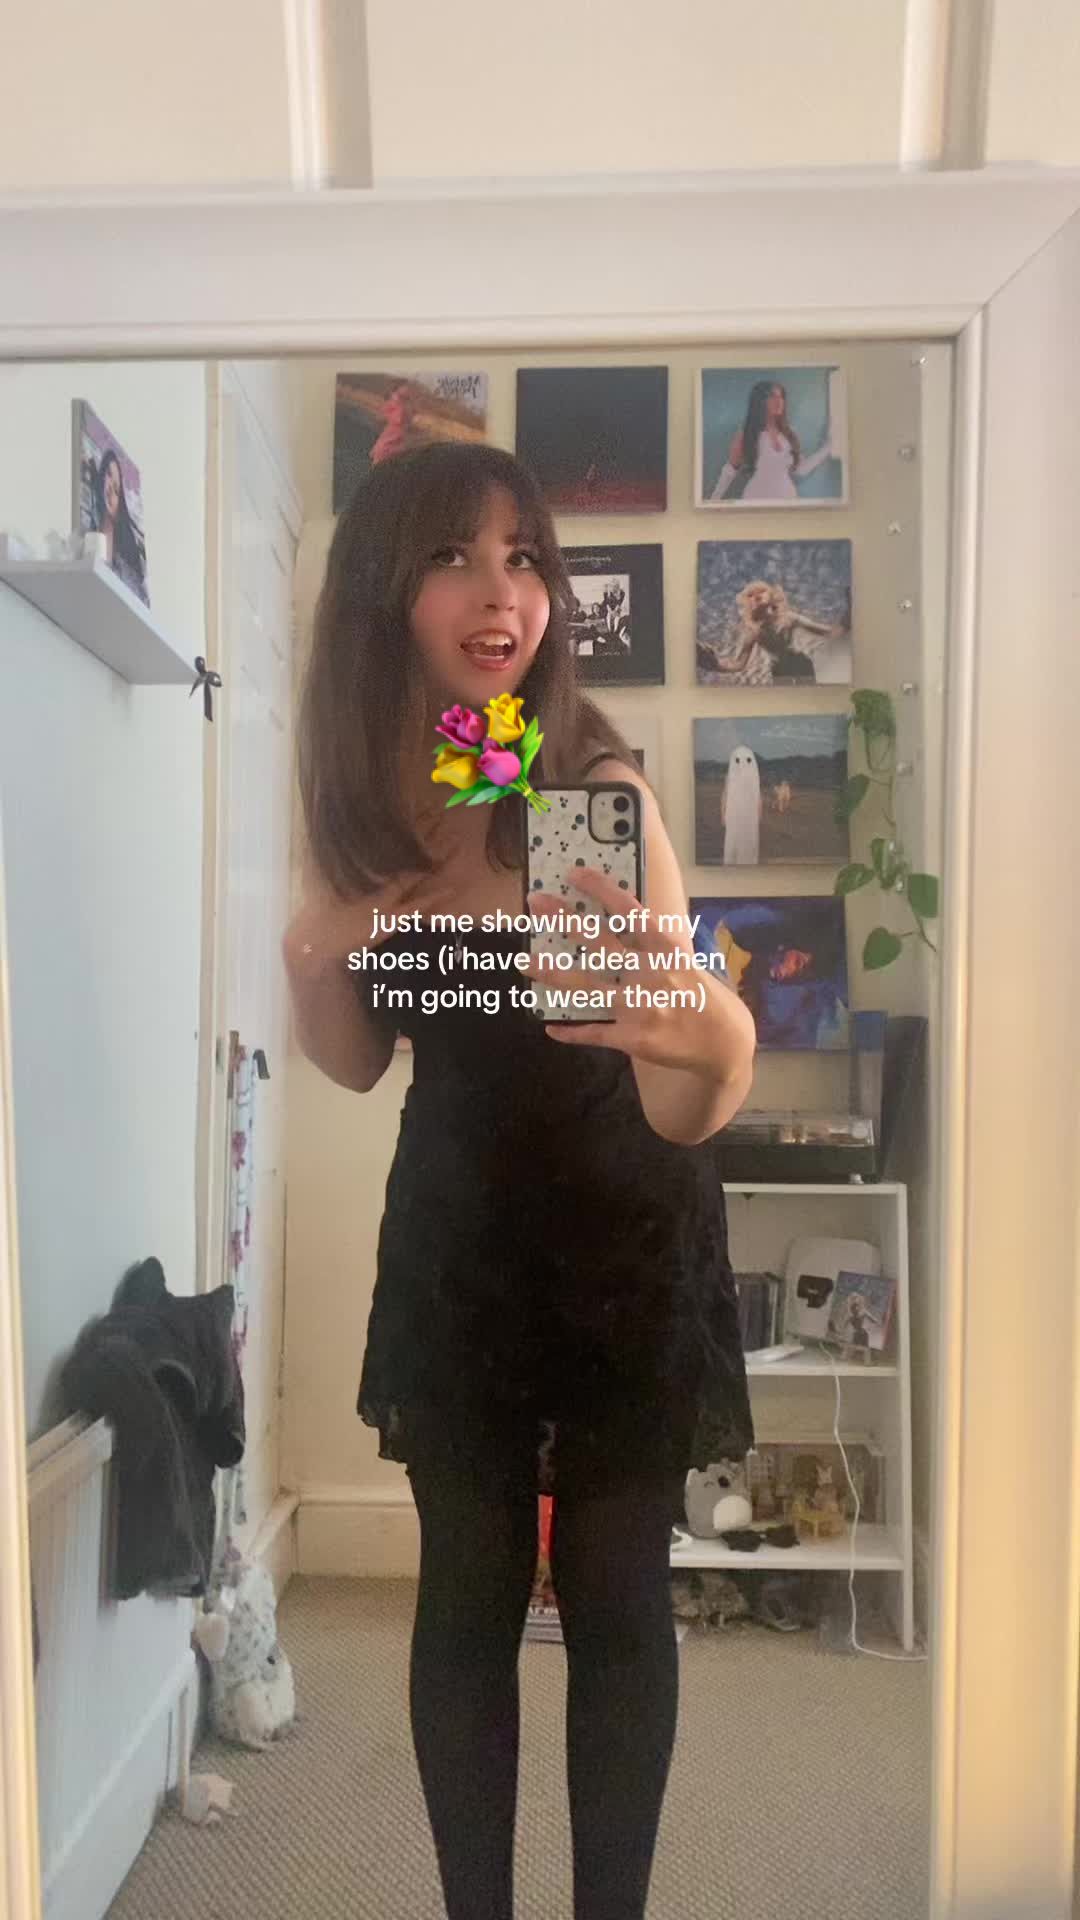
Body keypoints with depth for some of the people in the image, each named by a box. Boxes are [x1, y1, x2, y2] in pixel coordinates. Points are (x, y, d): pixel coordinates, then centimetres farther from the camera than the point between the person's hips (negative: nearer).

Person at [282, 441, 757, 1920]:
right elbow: (359, 1063, 3)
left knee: (615, 1602, 7)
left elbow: (686, 1112, -27)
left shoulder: (594, 785, -21)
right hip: (454, 1230, 3)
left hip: (629, 1238, -3)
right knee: (465, 1595, 12)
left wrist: (716, 1038, -49)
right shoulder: (362, 799, -7)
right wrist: (314, 954, -17)